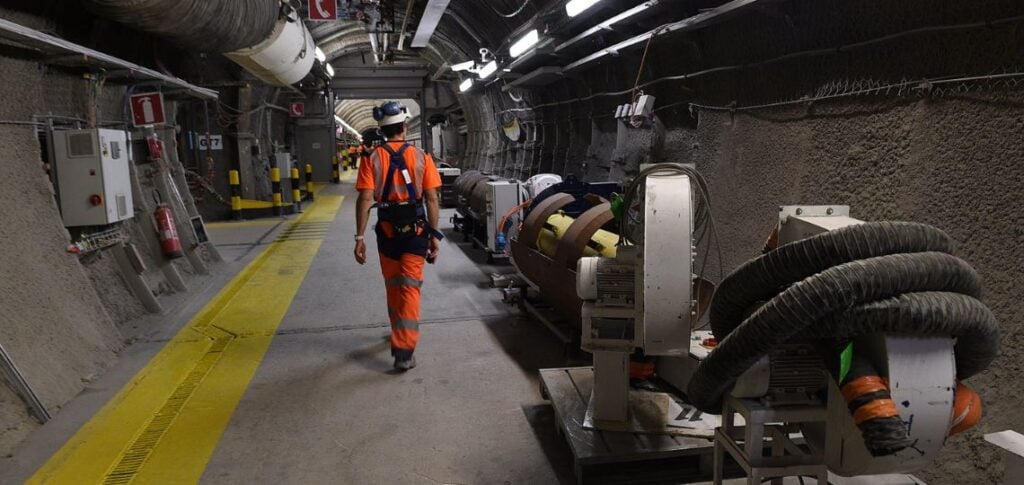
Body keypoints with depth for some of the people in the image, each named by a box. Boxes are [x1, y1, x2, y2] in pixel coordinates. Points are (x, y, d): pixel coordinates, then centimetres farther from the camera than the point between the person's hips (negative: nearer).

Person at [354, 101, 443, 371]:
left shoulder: (372, 159, -4)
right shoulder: (420, 157, -4)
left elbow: (365, 200, -11)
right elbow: (432, 200, -6)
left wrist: (360, 237, -8)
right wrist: (434, 235, -1)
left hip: (387, 231, 1)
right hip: (415, 230, -1)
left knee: (393, 287, 19)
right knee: (410, 288, 1)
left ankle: (399, 335, 37)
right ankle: (404, 350, -5)